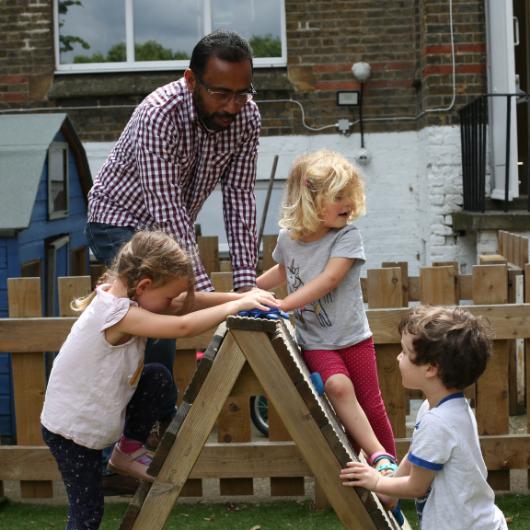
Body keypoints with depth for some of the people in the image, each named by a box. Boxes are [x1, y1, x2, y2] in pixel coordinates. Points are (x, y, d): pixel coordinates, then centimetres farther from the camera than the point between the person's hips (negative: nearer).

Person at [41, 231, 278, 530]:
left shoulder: (120, 294, -5)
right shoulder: (120, 314, -31)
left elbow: (184, 304, -3)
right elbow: (183, 327, -37)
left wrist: (241, 297, -12)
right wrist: (237, 305, -26)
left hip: (97, 412, 8)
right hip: (70, 430, -8)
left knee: (158, 377, 0)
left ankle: (127, 452, 14)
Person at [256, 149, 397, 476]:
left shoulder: (348, 236, -11)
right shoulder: (288, 239, 0)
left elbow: (329, 279, -25)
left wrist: (282, 305, -32)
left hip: (352, 336, -1)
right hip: (315, 342, 1)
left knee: (371, 404, 4)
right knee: (338, 385, -26)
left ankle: (392, 468, 22)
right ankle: (378, 456, -21)